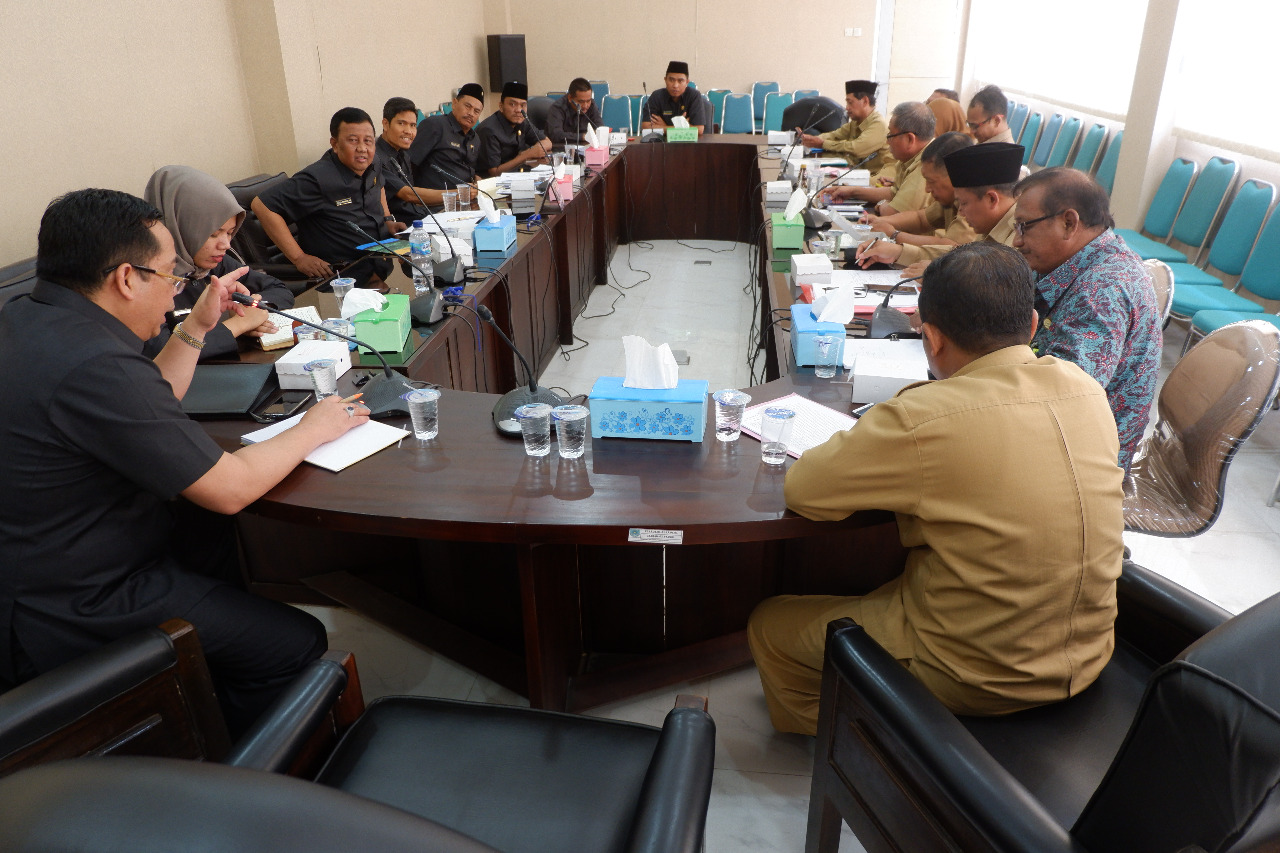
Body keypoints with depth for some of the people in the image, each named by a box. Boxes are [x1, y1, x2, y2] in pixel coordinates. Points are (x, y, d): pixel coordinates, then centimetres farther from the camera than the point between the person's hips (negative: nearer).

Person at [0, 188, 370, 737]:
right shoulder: (96, 367, -30)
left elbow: (147, 408, 17)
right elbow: (231, 489, -24)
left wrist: (197, 326, 11)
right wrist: (313, 429, -9)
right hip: (58, 619, -11)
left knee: (207, 526, 28)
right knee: (296, 643, -8)